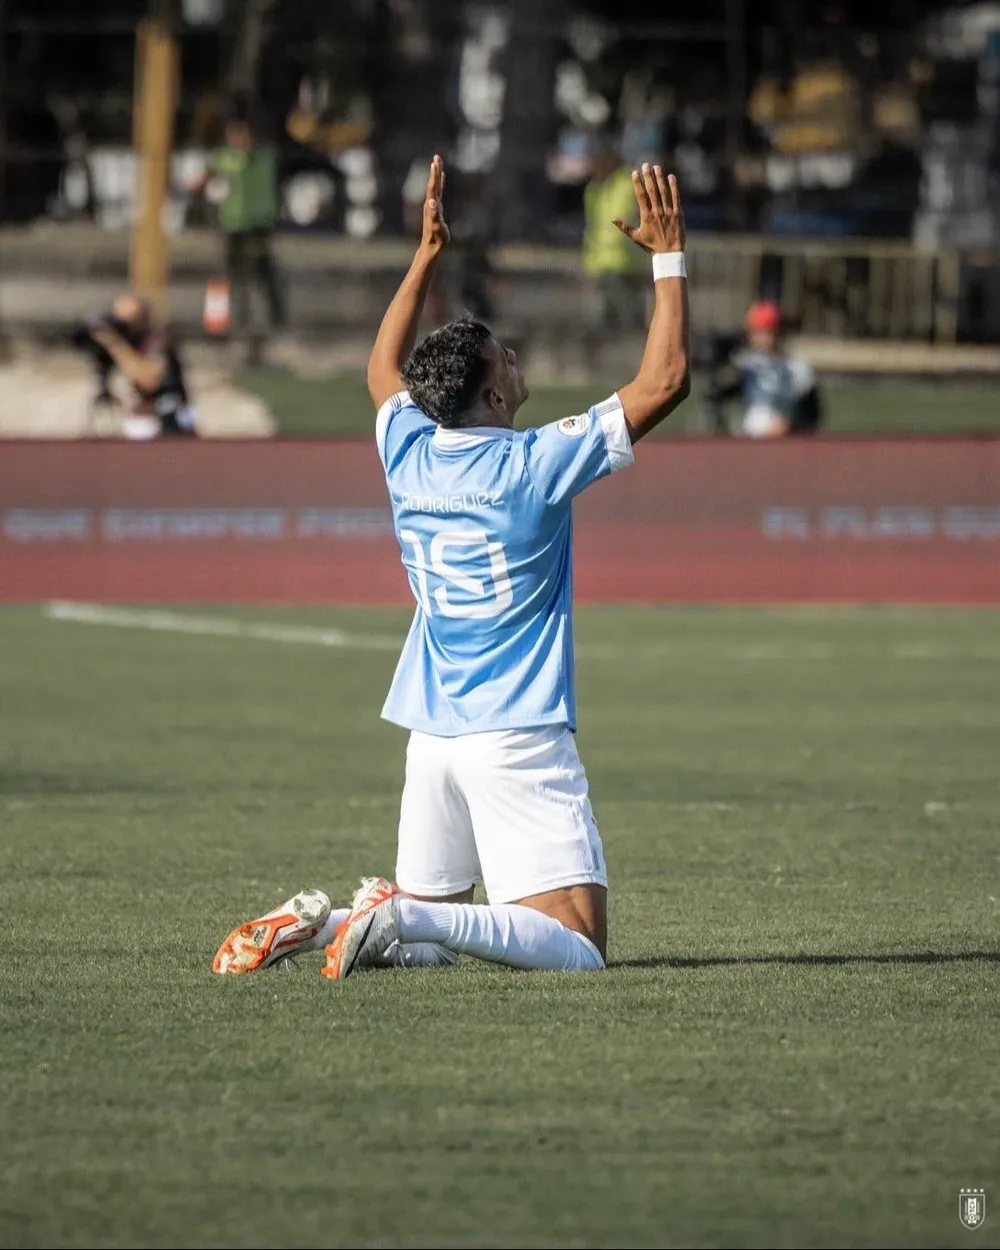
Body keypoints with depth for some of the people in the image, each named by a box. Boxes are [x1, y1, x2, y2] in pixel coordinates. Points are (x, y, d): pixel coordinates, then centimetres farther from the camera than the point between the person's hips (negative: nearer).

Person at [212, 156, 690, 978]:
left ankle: (316, 923, -7)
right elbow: (665, 381, -9)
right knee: (578, 947, -10)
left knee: (425, 925, 20)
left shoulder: (409, 455, 5)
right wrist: (668, 255, -3)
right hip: (518, 739, -7)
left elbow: (384, 370, 28)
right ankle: (409, 918, -29)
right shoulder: (537, 465, -11)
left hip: (432, 735, 7)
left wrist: (428, 254, 29)